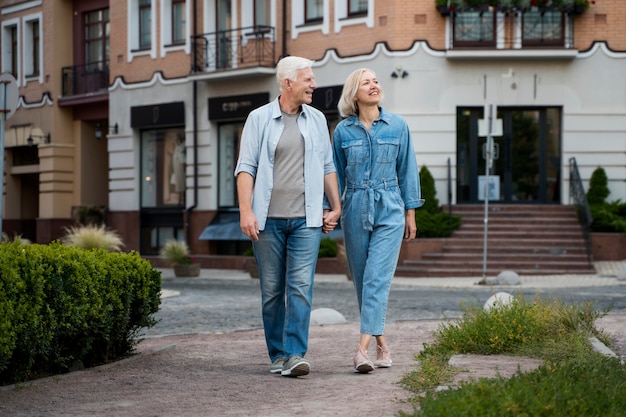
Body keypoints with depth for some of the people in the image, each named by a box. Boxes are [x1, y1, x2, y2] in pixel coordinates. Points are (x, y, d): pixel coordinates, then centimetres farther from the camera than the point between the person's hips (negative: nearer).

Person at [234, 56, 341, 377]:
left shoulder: (316, 120, 11)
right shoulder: (259, 119, 2)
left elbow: (327, 167, 16)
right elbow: (246, 167, -3)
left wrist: (335, 207, 11)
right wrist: (246, 211, -13)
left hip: (306, 218, 1)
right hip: (268, 218, -1)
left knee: (301, 286, -10)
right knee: (272, 289, 5)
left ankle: (295, 356, -13)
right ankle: (277, 355, 15)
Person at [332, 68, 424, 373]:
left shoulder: (397, 126, 2)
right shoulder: (343, 131, 3)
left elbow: (407, 170, 7)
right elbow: (336, 175, 10)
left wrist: (410, 213, 6)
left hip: (389, 210, -2)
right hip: (355, 210, 2)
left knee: (378, 277, -13)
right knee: (361, 279, 6)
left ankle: (363, 347, -20)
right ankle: (381, 343, 19)